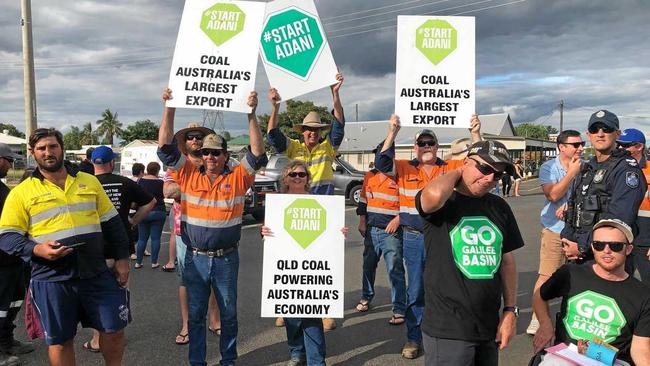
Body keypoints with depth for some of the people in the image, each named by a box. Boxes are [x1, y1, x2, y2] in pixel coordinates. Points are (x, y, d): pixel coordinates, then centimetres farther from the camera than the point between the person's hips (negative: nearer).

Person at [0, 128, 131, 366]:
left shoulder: (89, 182, 9)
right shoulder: (21, 192, 0)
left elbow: (112, 223, 12)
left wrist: (122, 258, 8)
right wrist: (37, 250, -20)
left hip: (96, 273, 2)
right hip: (51, 279, -2)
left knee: (114, 329, 6)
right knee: (59, 340, 10)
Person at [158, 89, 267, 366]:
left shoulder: (238, 177, -3)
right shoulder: (188, 174, 0)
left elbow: (257, 154, -14)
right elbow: (166, 148, -5)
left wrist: (251, 114, -23)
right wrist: (169, 109, -13)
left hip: (226, 258, -1)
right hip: (195, 257, 1)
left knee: (228, 312, 14)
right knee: (195, 313, 13)